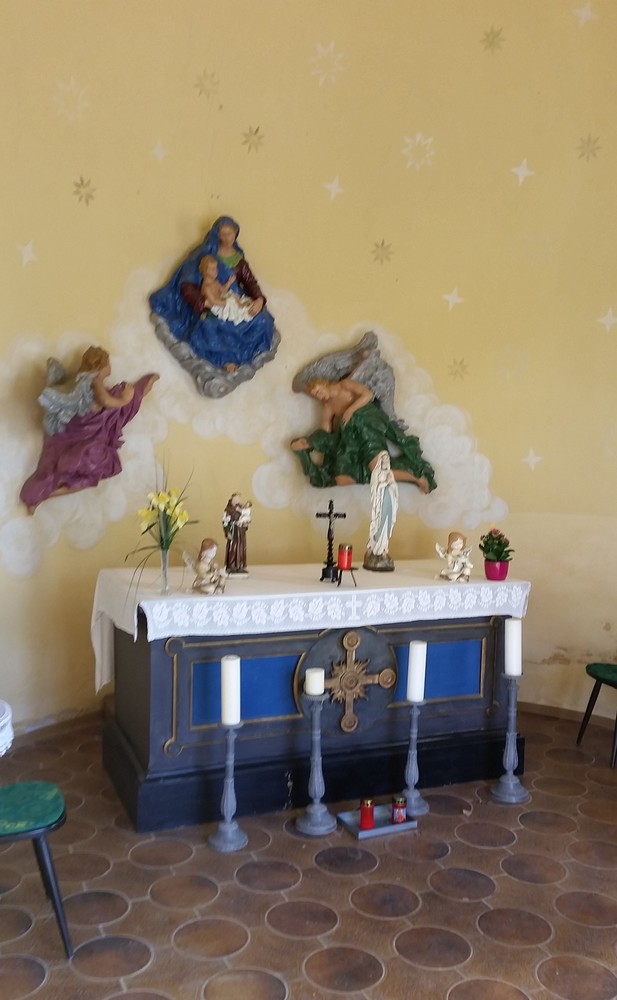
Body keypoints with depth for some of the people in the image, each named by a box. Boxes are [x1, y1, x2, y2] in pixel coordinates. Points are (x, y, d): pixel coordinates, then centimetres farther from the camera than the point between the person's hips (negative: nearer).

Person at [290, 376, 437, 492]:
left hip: (366, 423, -5)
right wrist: (309, 443, -2)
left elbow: (368, 394, 0)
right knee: (342, 480, -21)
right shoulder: (327, 407, 26)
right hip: (348, 437, 5)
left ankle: (418, 478, -15)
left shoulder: (345, 385, 16)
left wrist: (350, 410, -10)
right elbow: (325, 434, 15)